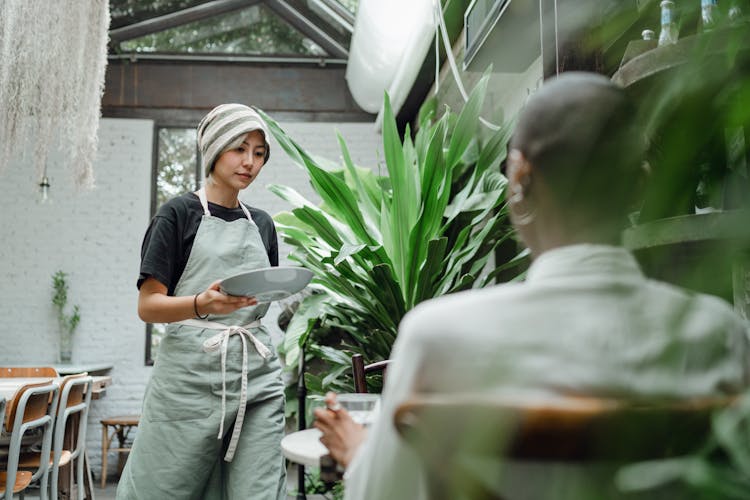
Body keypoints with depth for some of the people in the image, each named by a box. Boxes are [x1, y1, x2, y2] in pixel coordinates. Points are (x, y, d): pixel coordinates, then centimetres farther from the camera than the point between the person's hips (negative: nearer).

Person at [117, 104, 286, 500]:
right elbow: (148, 306, -7)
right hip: (191, 370, -4)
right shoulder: (179, 213, 1)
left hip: (256, 374, 4)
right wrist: (203, 304, -24)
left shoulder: (262, 224, 16)